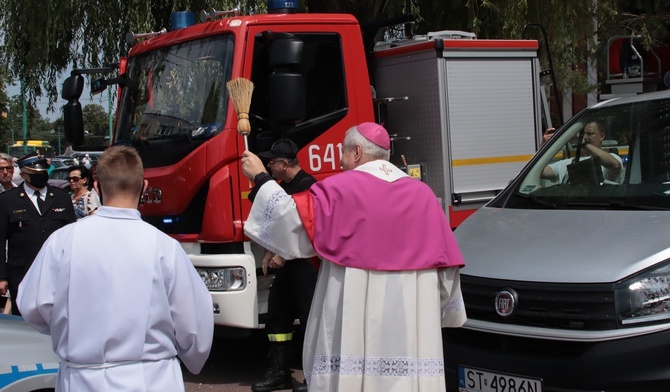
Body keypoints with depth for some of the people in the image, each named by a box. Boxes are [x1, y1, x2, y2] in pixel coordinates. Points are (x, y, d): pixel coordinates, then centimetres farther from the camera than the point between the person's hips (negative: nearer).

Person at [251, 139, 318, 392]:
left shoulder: (307, 185, -14)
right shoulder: (284, 186, 16)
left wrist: (283, 255, -17)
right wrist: (271, 252, 12)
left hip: (306, 262, -10)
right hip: (286, 262, 10)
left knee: (310, 316, -6)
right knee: (277, 314, 11)